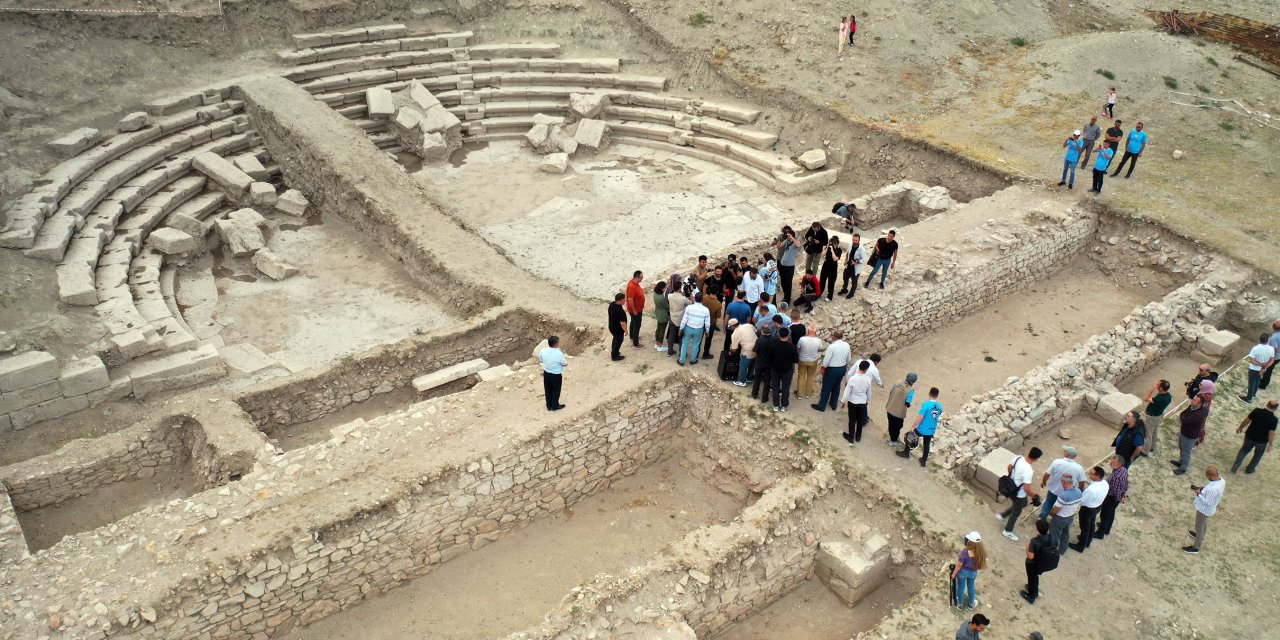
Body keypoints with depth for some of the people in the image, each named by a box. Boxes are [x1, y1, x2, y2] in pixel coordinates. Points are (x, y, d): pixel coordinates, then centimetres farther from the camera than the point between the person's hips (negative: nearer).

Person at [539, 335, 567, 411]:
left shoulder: (543, 351, -15)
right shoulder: (558, 354, -30)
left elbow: (541, 359, 6)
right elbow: (565, 364, -15)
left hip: (546, 373, 5)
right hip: (556, 375, -5)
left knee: (548, 390, 22)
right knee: (556, 390, 18)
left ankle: (549, 406, 39)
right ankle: (555, 406, 36)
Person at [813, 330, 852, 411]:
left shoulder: (832, 346, -24)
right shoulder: (846, 345, -5)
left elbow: (826, 360, -19)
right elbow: (849, 359, 5)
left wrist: (823, 369, -3)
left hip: (832, 369, -6)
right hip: (843, 369, 6)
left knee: (827, 388, 8)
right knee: (837, 386, 23)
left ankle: (821, 406, 19)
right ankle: (833, 404, 36)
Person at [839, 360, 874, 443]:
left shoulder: (852, 379, -23)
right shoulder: (868, 379, -15)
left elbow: (847, 392, -15)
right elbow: (869, 393, 0)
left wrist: (843, 402, -2)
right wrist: (867, 401, 19)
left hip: (852, 402, -2)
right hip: (863, 402, 2)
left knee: (852, 420, 13)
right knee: (860, 420, 20)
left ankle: (851, 437, 27)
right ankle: (858, 437, 35)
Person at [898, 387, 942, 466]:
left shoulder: (926, 404, -23)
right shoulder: (939, 406, -5)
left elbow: (920, 417, -22)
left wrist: (913, 427, -12)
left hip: (922, 430, -5)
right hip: (931, 431, 5)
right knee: (926, 445, 21)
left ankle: (906, 453, 31)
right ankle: (924, 461, 33)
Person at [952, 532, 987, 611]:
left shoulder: (965, 553, -38)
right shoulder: (981, 551, -26)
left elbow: (959, 565, -23)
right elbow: (981, 562, -7)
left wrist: (954, 573, -5)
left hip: (963, 571, -3)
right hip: (973, 572, 3)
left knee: (961, 587, 23)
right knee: (971, 586, 29)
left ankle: (960, 604, 44)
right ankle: (971, 604, 49)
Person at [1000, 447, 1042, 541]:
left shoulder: (1017, 458, -14)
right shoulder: (1028, 471, -37)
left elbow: (1009, 468, 5)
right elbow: (1026, 488, -33)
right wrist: (1034, 495, -13)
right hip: (1019, 494, -8)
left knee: (1023, 504, 33)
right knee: (1016, 512, 18)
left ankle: (1003, 516, 45)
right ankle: (1007, 531, 39)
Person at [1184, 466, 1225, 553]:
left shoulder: (1213, 489, -42)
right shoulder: (1221, 479, -15)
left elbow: (1207, 503, -30)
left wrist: (1198, 493, -22)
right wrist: (1203, 488, -6)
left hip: (1204, 510, -8)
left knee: (1199, 527, 14)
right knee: (1204, 523, 33)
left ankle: (1196, 547, 35)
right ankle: (1200, 536, 59)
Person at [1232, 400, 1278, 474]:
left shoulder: (1257, 411, -16)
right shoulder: (1273, 419, -24)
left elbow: (1246, 420, -4)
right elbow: (1271, 434, -19)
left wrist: (1240, 427, 13)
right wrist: (1270, 445, -7)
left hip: (1250, 436, 2)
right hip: (1262, 441, -2)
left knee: (1244, 450, 24)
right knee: (1258, 455, 26)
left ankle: (1235, 467, 22)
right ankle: (1249, 469, 40)